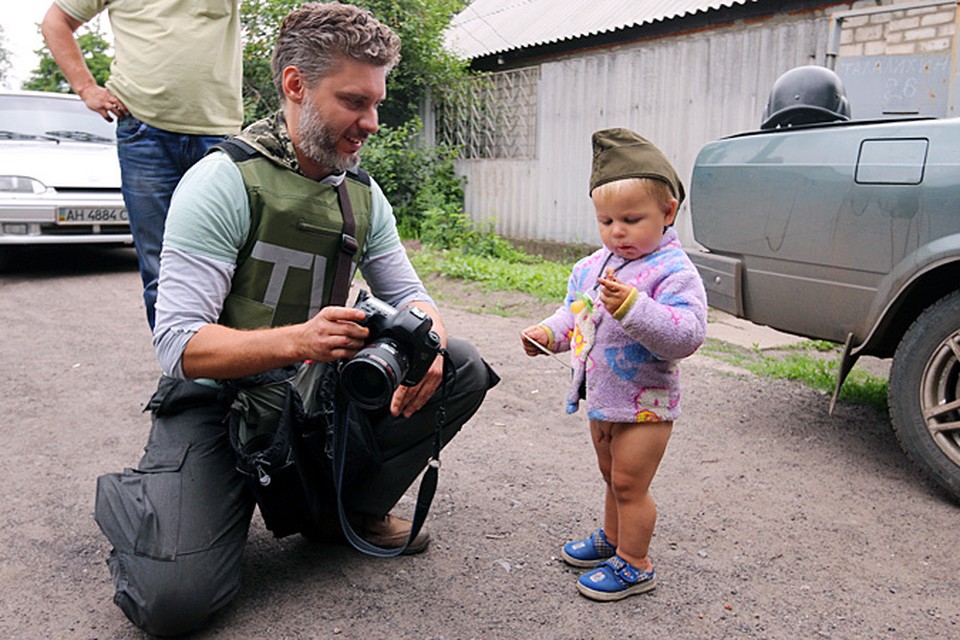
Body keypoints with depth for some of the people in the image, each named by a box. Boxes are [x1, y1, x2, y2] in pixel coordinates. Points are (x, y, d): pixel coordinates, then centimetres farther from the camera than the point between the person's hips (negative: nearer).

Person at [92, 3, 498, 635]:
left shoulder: (363, 193, 3)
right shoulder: (223, 182, -17)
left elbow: (410, 297, 6)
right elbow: (179, 343, -22)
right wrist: (296, 340, -40)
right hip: (217, 400, -5)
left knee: (463, 369, -11)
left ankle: (356, 505, 6)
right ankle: (125, 497, 12)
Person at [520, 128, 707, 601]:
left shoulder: (674, 271, -19)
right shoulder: (594, 265, 4)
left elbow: (687, 335, -30)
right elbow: (575, 312, 18)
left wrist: (633, 306, -40)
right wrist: (548, 333, 0)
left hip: (645, 404, -7)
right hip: (601, 400, 7)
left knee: (629, 484, 2)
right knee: (613, 479, 23)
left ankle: (634, 565, 19)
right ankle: (612, 538, 43)